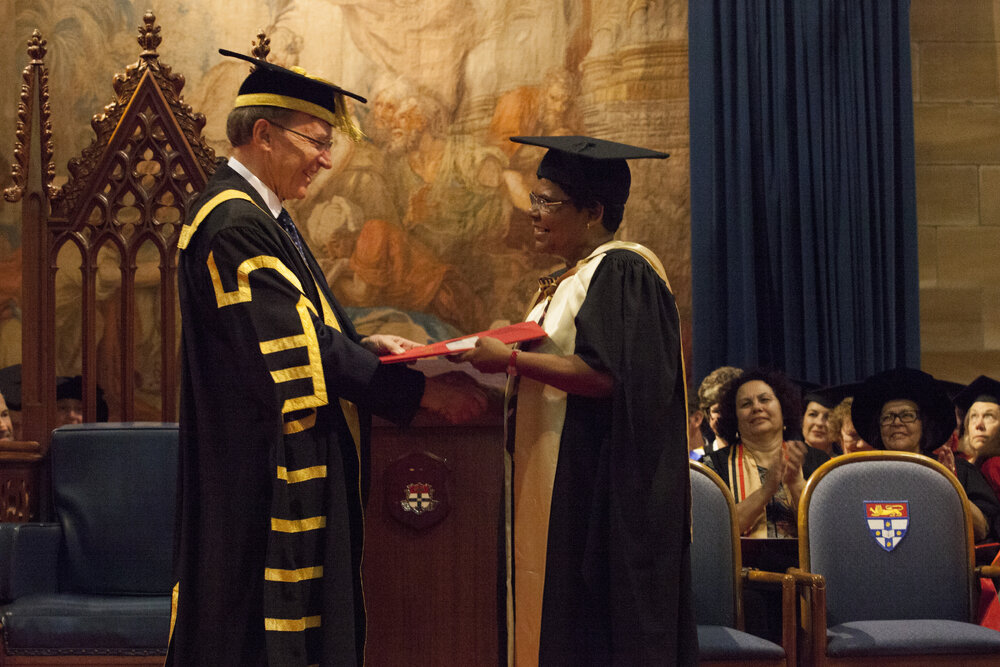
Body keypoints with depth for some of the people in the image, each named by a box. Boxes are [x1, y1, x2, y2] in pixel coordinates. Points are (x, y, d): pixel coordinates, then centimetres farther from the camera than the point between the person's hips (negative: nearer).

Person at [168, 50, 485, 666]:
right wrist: (420, 391, -20)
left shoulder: (258, 215, 15)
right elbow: (299, 346, -23)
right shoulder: (235, 226, -18)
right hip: (264, 475, -11)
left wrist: (360, 344, 5)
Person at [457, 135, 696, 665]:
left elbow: (610, 377, -22)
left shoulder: (621, 272, -10)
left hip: (600, 484, -9)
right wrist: (502, 370, 7)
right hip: (555, 487, 10)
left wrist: (512, 359, -19)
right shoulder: (563, 282, 19)